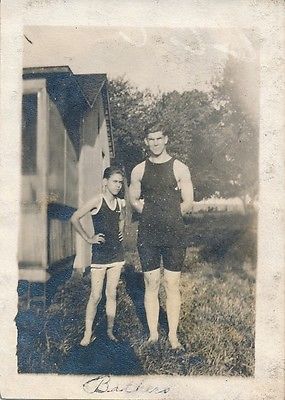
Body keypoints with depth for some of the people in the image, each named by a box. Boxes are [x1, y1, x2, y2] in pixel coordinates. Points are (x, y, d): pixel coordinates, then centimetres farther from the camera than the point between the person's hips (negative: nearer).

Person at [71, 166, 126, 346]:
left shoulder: (121, 203, 6)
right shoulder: (97, 201, -11)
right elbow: (75, 218, -12)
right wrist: (88, 238, -9)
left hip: (117, 252, 5)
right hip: (99, 253, -5)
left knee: (112, 294, 10)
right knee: (96, 295, -1)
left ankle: (110, 331, 21)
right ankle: (88, 333, 11)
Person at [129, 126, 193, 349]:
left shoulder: (179, 169, 1)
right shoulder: (139, 170, 8)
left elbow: (188, 204, 1)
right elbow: (134, 200, 15)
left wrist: (167, 217, 2)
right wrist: (154, 216, 3)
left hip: (174, 234, -2)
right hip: (148, 235, 2)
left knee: (172, 285, 3)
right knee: (151, 285, 6)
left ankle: (173, 335, 16)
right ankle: (153, 334, 18)